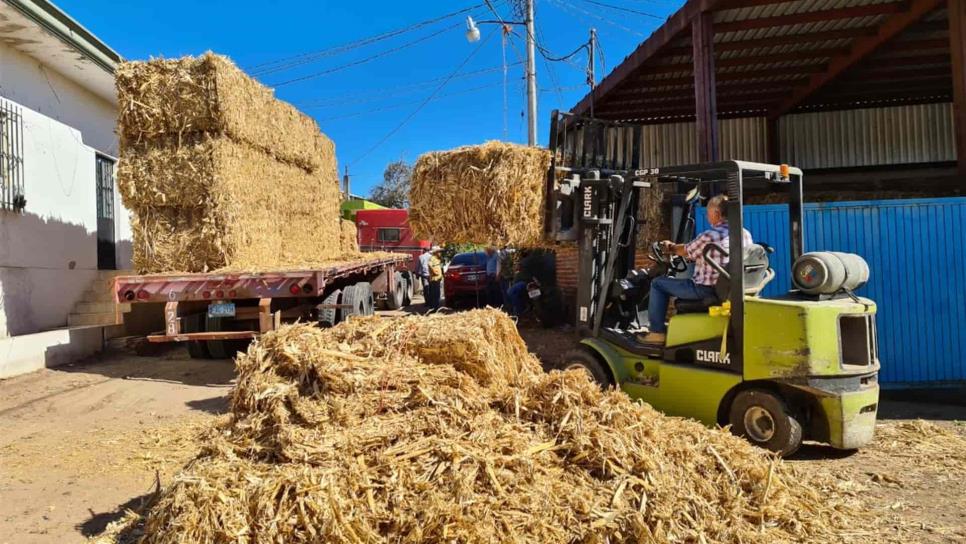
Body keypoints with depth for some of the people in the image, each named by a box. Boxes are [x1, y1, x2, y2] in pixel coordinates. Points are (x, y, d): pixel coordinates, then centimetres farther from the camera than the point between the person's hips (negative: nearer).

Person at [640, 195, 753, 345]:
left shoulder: (710, 236, -20)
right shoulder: (745, 234, 3)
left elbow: (686, 251, -3)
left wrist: (670, 247, 21)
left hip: (706, 290, -8)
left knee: (658, 283, 7)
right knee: (684, 282, 34)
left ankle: (657, 332, 10)